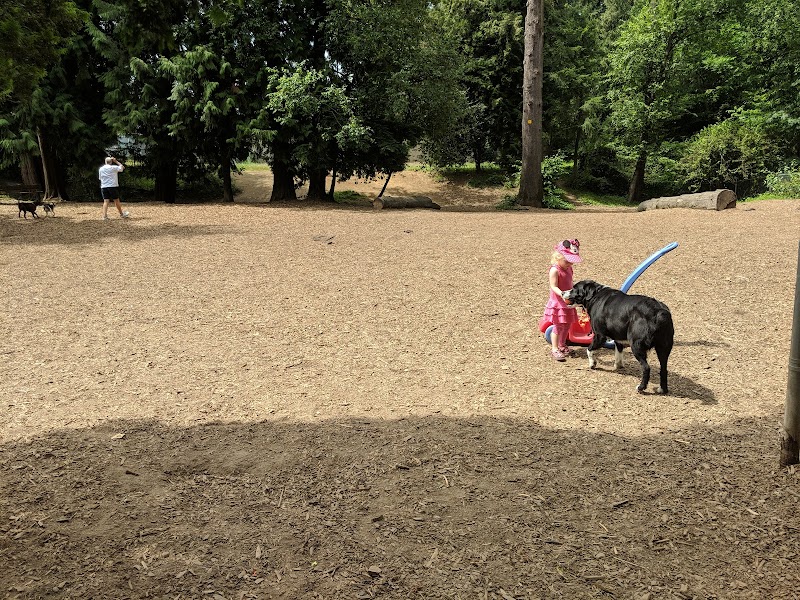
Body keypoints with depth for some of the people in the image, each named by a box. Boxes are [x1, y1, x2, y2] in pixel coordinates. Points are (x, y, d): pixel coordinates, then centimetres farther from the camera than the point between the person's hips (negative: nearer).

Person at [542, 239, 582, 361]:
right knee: (558, 326, -5)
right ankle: (555, 350, 2)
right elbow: (554, 287, -22)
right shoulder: (555, 270, -18)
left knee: (567, 324, 14)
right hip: (558, 302, -8)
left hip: (567, 303, 8)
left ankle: (562, 345, 30)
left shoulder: (568, 268, 8)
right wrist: (562, 294, -37)